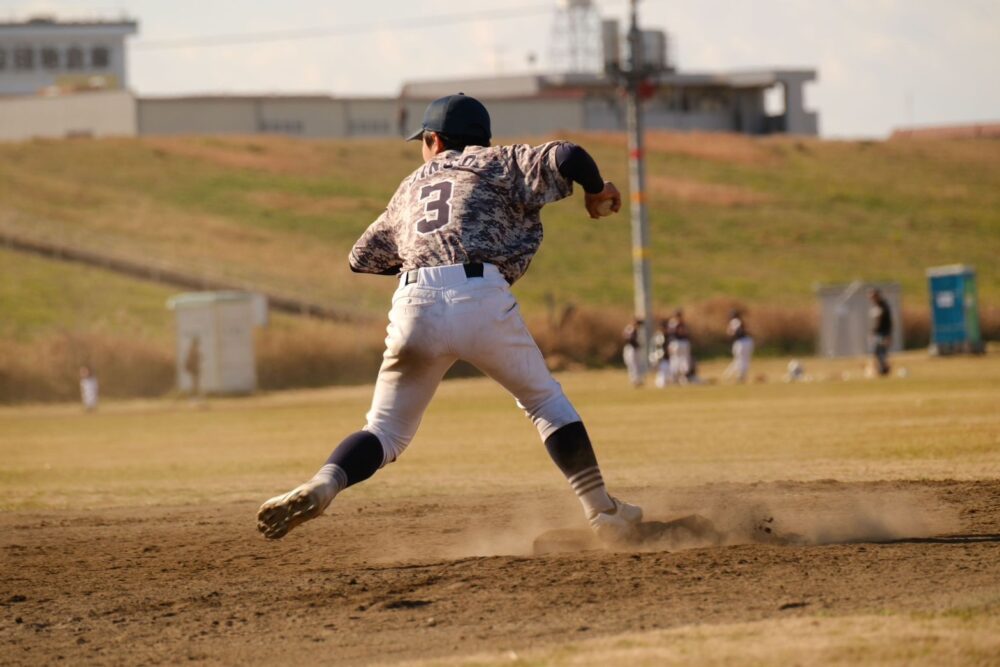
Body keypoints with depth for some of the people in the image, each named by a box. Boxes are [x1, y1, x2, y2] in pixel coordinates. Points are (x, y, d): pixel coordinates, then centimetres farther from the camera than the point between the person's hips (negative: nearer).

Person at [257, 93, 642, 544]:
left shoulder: (411, 188, 30)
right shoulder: (494, 164, 18)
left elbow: (362, 257, 37)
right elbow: (564, 158, 2)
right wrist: (596, 192, 21)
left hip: (414, 306, 2)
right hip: (481, 299, -2)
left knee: (385, 432, 11)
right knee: (545, 402, 18)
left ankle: (321, 487, -17)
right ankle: (602, 513, 14)